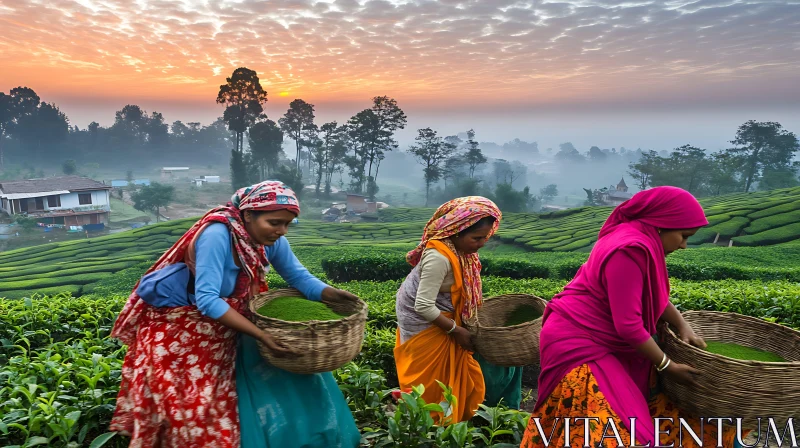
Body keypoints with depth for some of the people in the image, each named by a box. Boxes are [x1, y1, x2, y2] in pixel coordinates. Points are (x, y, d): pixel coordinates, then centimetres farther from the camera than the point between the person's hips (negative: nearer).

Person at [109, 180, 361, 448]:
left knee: (295, 377, 1)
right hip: (184, 331, -6)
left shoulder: (270, 239, -11)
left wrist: (329, 293, -23)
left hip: (229, 327, 6)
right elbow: (207, 300, -34)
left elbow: (299, 277, -3)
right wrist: (261, 335, -37)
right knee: (199, 405, -2)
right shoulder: (217, 234, -30)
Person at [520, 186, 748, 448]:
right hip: (578, 346, -11)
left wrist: (683, 327, -3)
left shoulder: (640, 237, 5)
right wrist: (667, 366, -15)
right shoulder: (629, 251, -27)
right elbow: (628, 326, -27)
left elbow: (657, 295, 13)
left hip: (599, 339, 11)